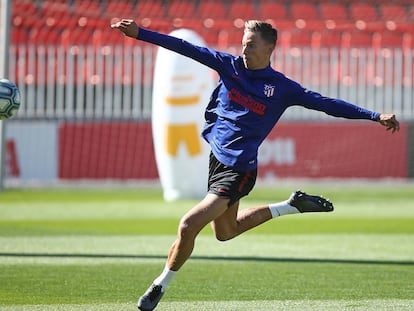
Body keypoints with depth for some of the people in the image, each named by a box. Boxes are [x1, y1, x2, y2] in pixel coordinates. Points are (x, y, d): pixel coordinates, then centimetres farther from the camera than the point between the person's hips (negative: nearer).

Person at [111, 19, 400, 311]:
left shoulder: (282, 87, -6)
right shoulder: (230, 65, 3)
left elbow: (327, 104, -5)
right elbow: (186, 48, 1)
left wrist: (376, 116, -12)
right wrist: (139, 33, -4)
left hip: (238, 169, -7)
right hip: (215, 155, 7)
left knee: (189, 226, -18)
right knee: (225, 232, 24)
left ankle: (161, 285, 3)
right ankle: (292, 206, 35)